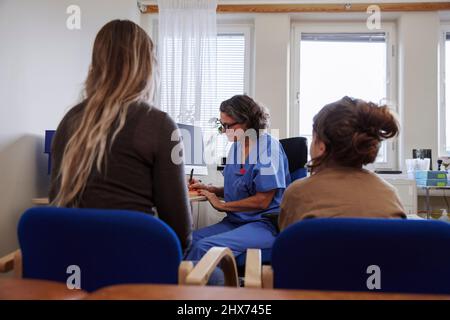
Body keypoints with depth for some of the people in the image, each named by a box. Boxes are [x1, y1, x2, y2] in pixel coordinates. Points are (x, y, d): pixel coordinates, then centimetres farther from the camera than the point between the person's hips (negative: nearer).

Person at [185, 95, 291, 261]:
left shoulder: (268, 146, -13)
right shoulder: (237, 145, 10)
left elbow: (262, 201, -15)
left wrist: (222, 205, -7)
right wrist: (209, 189, 5)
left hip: (266, 224, -7)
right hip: (236, 220, 7)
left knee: (204, 247, -27)